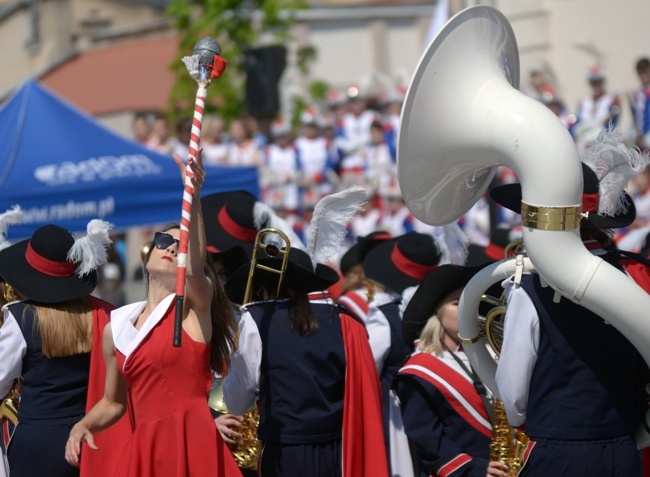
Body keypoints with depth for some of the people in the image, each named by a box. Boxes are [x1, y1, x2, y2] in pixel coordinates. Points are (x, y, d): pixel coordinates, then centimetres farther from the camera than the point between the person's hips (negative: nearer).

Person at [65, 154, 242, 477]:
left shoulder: (194, 305, -1)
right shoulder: (117, 326, 13)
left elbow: (195, 268, -25)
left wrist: (193, 196, -38)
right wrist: (82, 426, 1)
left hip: (193, 443, -5)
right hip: (144, 448, 5)